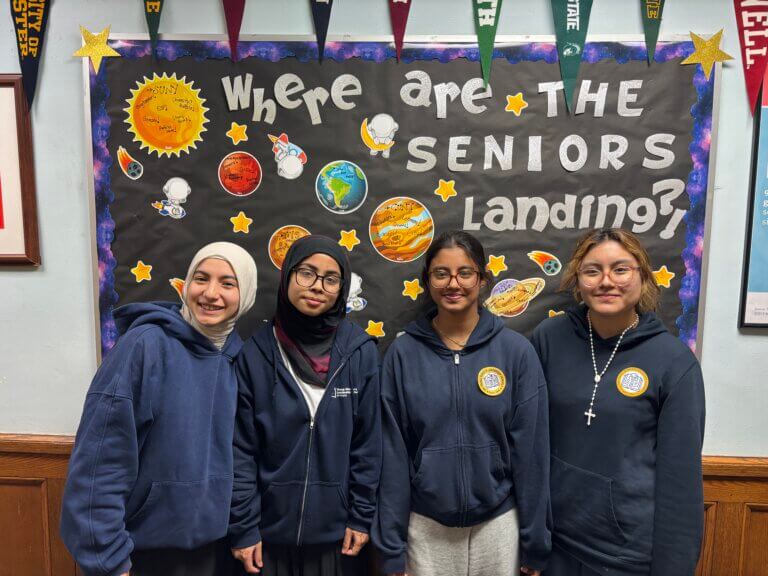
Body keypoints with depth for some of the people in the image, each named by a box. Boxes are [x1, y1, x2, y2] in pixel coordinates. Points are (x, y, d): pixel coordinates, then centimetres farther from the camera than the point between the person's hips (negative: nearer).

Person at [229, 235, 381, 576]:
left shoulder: (360, 351, -8)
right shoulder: (256, 352, -8)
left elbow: (368, 442, -4)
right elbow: (241, 448, -4)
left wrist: (361, 516, -3)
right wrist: (243, 528, -4)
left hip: (336, 530, 0)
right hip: (270, 529, 0)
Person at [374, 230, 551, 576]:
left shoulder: (517, 351, -9)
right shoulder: (403, 353, -8)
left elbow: (530, 449, -5)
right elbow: (393, 452, -5)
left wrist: (535, 543, -1)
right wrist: (392, 546, -3)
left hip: (498, 524, 0)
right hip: (426, 527, 0)